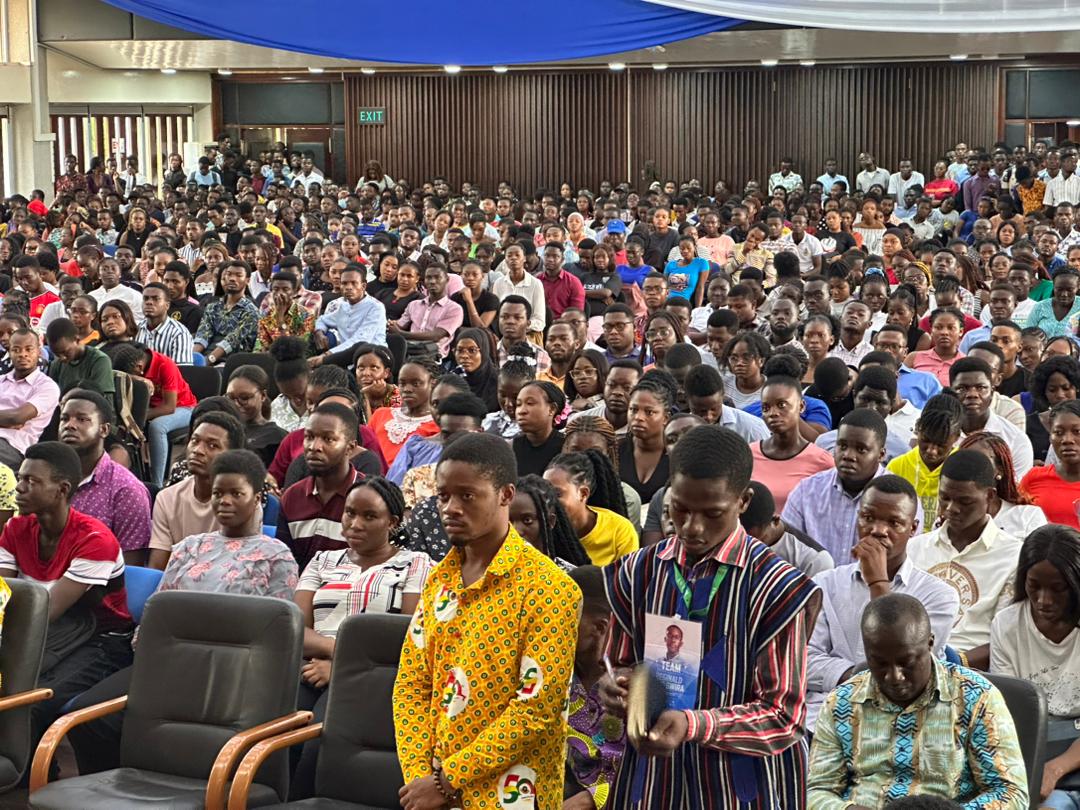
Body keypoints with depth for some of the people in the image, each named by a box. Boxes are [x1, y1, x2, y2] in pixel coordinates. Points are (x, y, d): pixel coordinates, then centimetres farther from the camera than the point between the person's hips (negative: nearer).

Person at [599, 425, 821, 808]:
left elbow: (783, 716, -13)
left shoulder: (776, 588, -13)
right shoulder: (638, 572, 1)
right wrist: (617, 684, -11)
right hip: (652, 776, 4)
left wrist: (694, 725, -27)